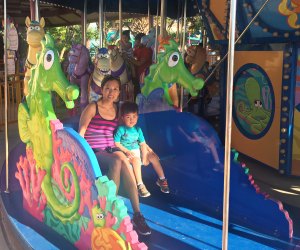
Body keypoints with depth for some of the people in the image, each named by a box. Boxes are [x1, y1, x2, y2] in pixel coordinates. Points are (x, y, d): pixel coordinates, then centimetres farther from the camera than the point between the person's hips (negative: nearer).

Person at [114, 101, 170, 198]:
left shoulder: (138, 129, 5)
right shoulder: (121, 129, -10)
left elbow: (143, 144, 3)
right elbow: (116, 143, -12)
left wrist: (144, 157, -7)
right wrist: (127, 151, -21)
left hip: (138, 151, 6)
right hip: (127, 153, -6)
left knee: (153, 156, -6)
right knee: (136, 160, -35)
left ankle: (162, 179, 5)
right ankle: (140, 185, -36)